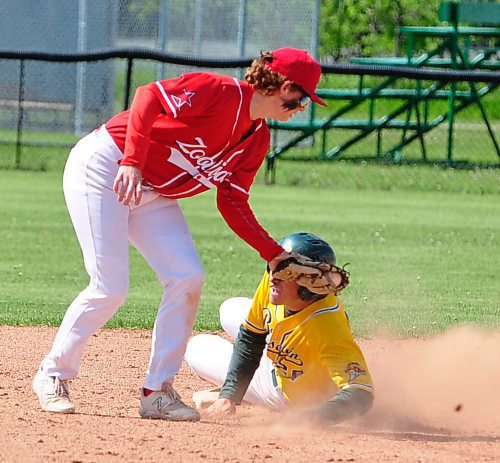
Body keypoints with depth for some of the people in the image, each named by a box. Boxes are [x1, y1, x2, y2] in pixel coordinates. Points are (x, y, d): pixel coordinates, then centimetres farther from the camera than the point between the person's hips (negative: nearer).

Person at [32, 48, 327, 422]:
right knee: (110, 288, -13)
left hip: (153, 195, 9)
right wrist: (132, 162, -37)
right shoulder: (221, 93, -21)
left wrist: (275, 254, -1)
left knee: (188, 278, -6)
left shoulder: (258, 139, 5)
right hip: (103, 167, -8)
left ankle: (158, 392, 1)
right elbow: (149, 96, -28)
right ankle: (53, 375, 7)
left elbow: (232, 204, 7)